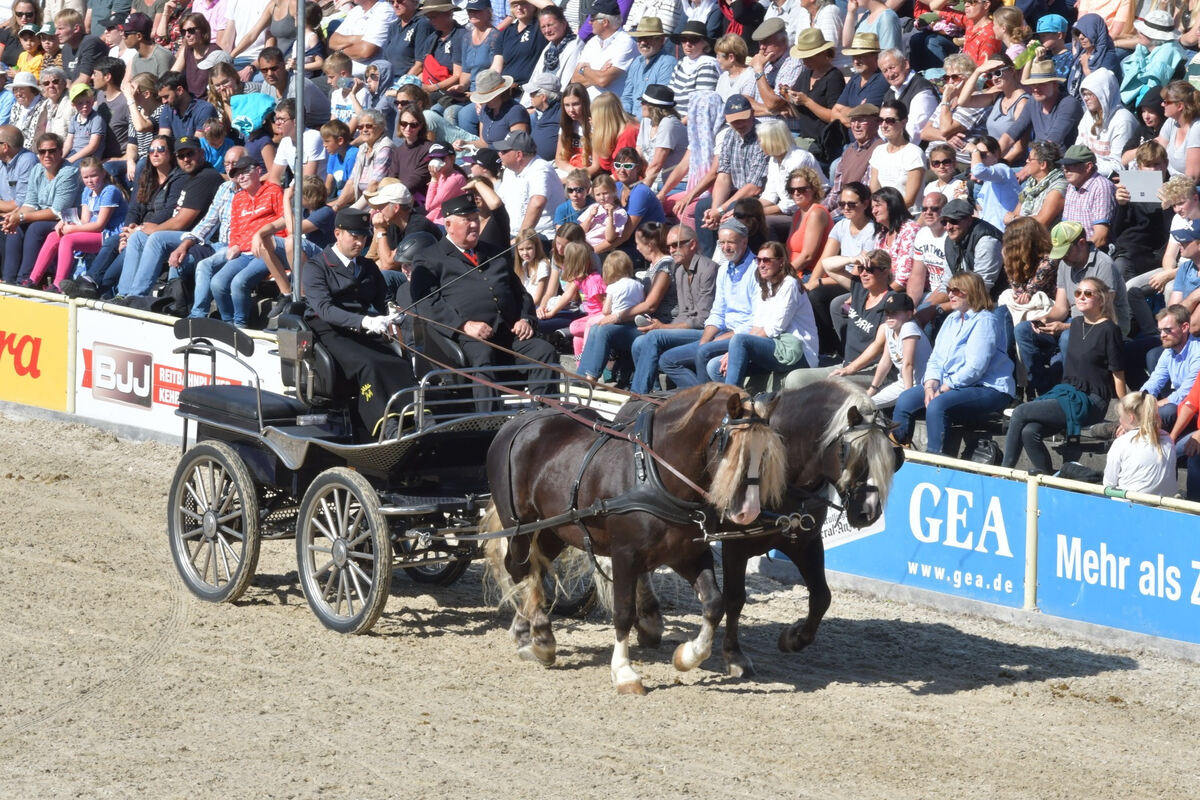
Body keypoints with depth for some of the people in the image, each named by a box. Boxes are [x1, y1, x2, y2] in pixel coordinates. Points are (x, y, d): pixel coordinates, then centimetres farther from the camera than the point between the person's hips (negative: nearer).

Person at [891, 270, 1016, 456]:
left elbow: (975, 367, -20)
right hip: (948, 384, 9)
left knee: (937, 405, -34)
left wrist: (944, 388, -19)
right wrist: (930, 386, -5)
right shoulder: (952, 320, 17)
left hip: (987, 389, -9)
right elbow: (936, 359, 14)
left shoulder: (984, 321, -11)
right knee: (905, 399, -6)